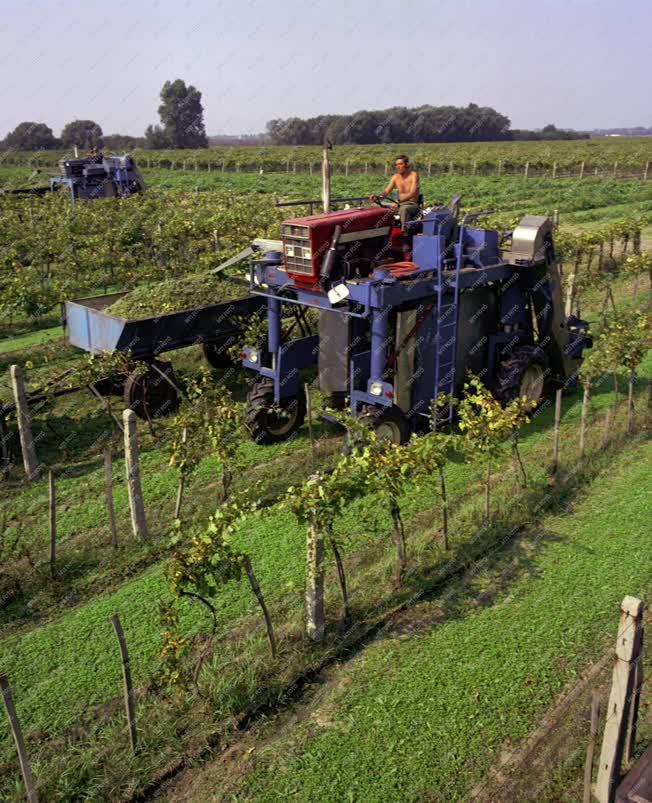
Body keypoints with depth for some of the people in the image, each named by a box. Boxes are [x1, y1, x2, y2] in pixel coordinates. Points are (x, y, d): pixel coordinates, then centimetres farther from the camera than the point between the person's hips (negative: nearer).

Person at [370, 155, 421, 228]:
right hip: (400, 205, 5)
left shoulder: (413, 175, -8)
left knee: (404, 209, -40)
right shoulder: (396, 177, 8)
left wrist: (398, 201, -37)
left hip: (413, 205, -5)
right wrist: (377, 196, -20)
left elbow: (412, 193, -22)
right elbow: (386, 191, 3)